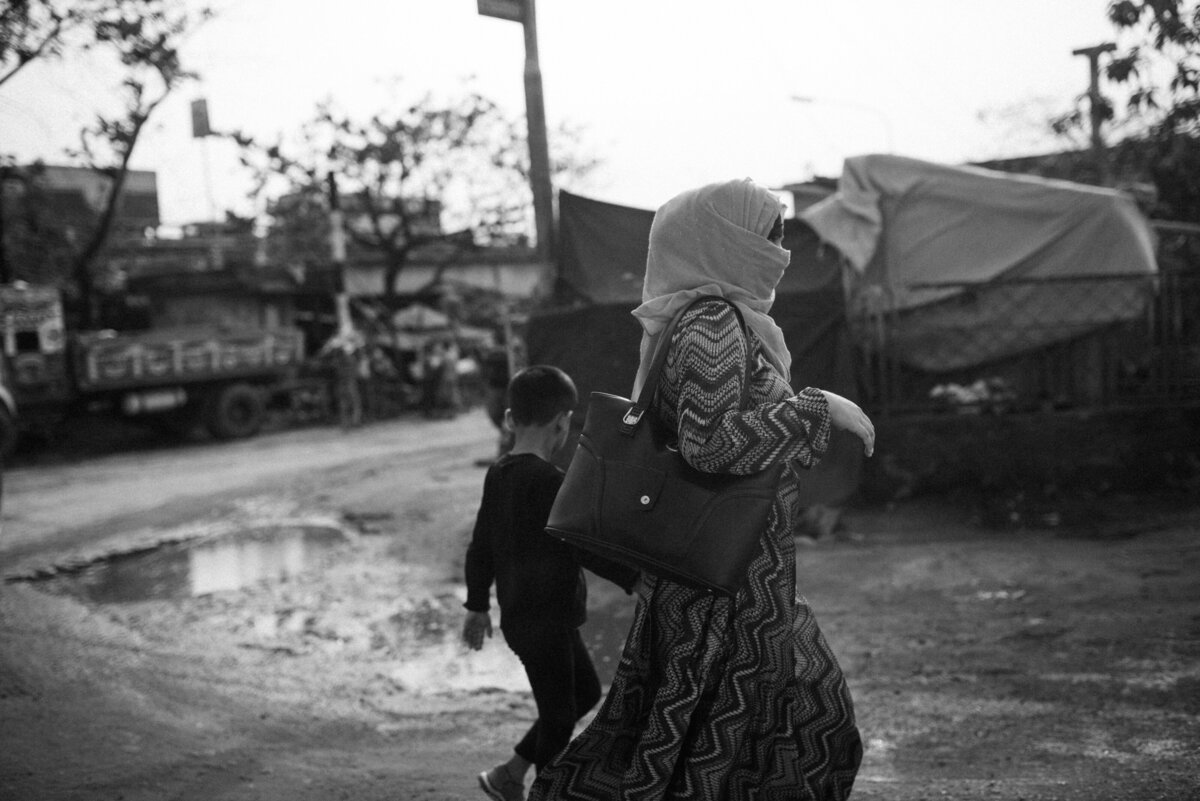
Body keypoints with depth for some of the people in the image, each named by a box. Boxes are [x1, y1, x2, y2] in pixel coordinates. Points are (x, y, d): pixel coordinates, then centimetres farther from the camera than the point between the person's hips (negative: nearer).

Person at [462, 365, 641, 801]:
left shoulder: (498, 474, 5)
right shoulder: (549, 482, -21)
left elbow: (480, 545, 12)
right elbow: (584, 546, -23)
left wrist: (478, 605, 21)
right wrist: (634, 580, -20)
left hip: (521, 614, 9)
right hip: (544, 621, -9)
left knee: (586, 691, 22)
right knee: (559, 716, 3)